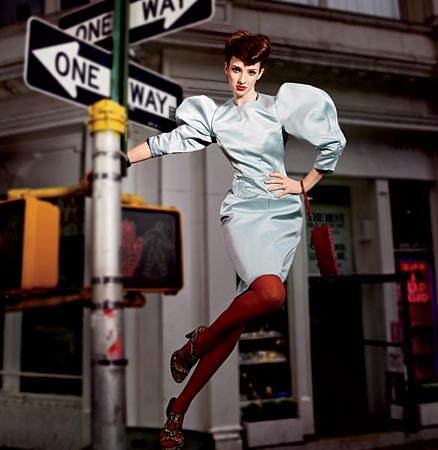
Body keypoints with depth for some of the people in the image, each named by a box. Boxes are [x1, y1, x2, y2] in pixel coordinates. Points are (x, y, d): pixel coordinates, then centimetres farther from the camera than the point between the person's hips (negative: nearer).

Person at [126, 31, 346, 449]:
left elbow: (332, 143, 11)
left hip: (284, 216, 1)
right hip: (243, 211, -1)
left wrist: (303, 185, 9)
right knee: (271, 292, -30)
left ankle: (180, 408, 8)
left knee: (241, 314, -4)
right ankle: (199, 340, -2)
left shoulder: (279, 107, 10)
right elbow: (167, 141, 13)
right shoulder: (215, 116, 14)